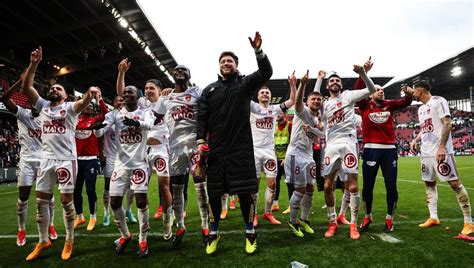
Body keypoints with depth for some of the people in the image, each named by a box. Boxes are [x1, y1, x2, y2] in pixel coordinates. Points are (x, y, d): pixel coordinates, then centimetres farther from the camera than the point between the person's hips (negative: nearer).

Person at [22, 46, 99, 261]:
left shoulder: (70, 107, 1)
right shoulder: (42, 105, 14)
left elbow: (83, 102, -21)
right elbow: (26, 86, 6)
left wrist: (90, 93, -44)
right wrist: (33, 64, -5)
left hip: (67, 159, -5)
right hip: (46, 159, 5)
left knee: (66, 200, 1)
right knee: (41, 200, 7)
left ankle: (69, 241, 16)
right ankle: (43, 242, 22)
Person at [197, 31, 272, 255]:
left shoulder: (245, 83, 7)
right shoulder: (209, 90, 13)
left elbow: (266, 73, -9)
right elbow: (202, 117, 9)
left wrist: (258, 51, -23)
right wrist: (200, 141, -4)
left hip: (241, 148, -2)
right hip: (216, 149, 3)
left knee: (244, 191, 0)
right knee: (214, 192, 8)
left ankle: (250, 233, 19)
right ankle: (214, 234, 26)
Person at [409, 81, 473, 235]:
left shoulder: (438, 101, -6)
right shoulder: (421, 109, 19)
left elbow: (447, 124, -14)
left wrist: (442, 147, -22)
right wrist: (415, 140, 8)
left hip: (441, 151, -9)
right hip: (426, 152, 9)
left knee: (454, 183, -7)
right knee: (429, 183, 10)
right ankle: (433, 218, 18)